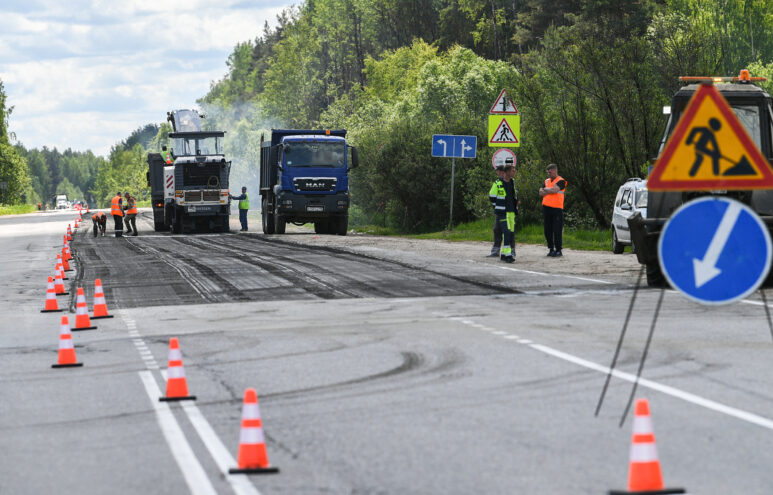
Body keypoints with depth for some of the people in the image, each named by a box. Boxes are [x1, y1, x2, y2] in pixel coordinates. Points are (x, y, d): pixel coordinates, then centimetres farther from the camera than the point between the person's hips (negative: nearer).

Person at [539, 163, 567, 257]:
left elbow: (554, 190, -18)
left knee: (557, 230, -6)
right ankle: (551, 249, 14)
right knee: (548, 230, 6)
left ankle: (558, 250, -2)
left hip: (557, 208, -6)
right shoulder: (546, 181, 16)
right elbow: (541, 193, 5)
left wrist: (545, 189, -1)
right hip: (546, 208, 6)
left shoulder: (561, 181, -3)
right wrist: (550, 191, -8)